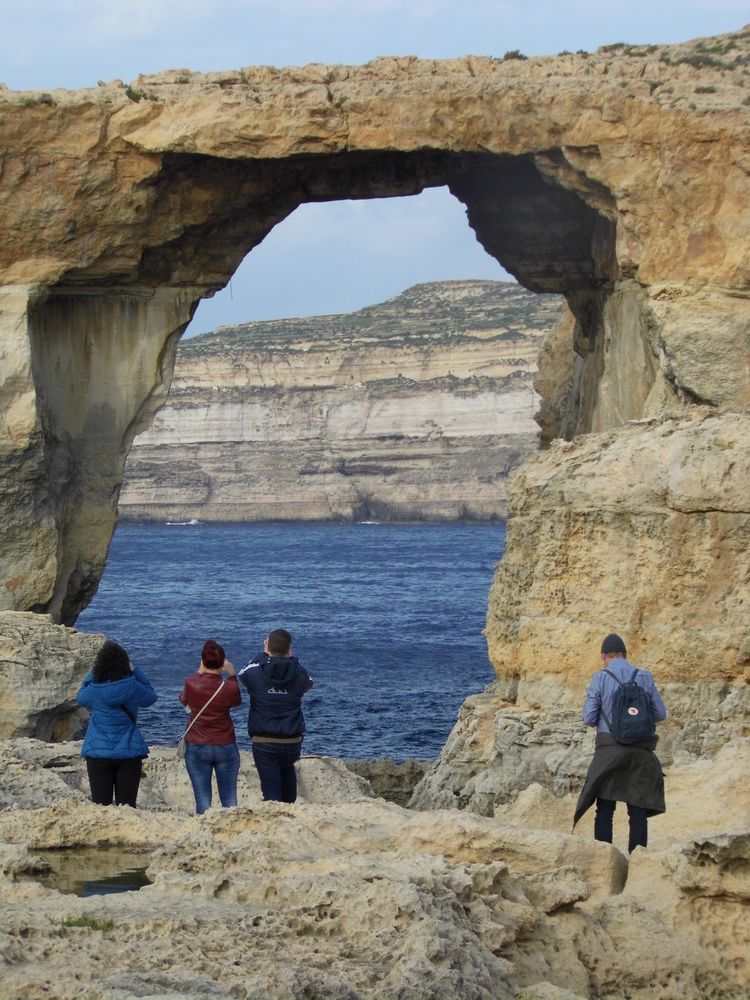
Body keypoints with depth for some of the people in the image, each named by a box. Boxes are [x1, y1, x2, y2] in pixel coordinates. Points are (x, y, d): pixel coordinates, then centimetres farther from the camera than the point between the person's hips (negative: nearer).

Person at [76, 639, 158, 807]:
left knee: (100, 806, 2)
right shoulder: (132, 688, -9)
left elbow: (80, 698, 16)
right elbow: (151, 697, 12)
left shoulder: (93, 690, -8)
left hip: (98, 754, 0)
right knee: (127, 806, 2)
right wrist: (134, 671, 12)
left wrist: (93, 672, 19)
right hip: (129, 753, 0)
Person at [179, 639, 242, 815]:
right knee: (229, 799, 7)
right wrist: (232, 675, 19)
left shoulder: (191, 684, -12)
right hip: (226, 747, 0)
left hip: (196, 748, 0)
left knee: (203, 800, 2)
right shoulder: (229, 687, -12)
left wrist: (199, 672, 17)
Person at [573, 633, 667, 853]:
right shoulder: (645, 678, 5)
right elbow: (660, 714, 8)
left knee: (605, 809, 2)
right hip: (640, 751, 2)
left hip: (609, 749, -2)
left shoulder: (600, 678, -2)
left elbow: (589, 718, -3)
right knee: (638, 809, 3)